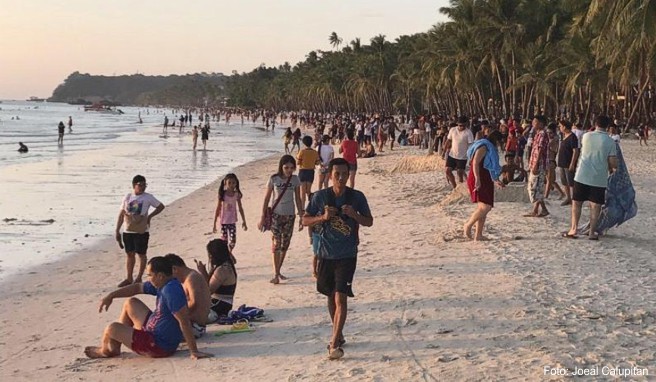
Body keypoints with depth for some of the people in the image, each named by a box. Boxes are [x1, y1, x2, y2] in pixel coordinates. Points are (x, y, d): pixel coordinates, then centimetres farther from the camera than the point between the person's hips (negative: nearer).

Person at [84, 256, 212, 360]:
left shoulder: (171, 290, -30)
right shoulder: (162, 285, 2)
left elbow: (184, 321, -32)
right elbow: (137, 288, 15)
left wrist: (194, 351, -33)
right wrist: (111, 296, 10)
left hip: (159, 347, -10)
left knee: (111, 329, -10)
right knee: (130, 303, 20)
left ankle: (106, 351, 27)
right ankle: (114, 347, 21)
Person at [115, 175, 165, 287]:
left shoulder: (148, 197, -4)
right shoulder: (127, 197, 3)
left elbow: (161, 206, 6)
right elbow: (121, 214, 7)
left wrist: (149, 217, -2)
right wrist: (117, 231, 5)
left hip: (142, 232, -3)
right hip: (128, 231, 3)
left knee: (141, 254, 4)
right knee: (130, 254, 10)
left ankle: (139, 278, 15)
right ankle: (129, 279, 19)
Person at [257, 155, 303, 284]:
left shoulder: (295, 179, 1)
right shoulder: (273, 179, -6)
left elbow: (298, 199, 7)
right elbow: (267, 199, -1)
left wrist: (301, 217, 5)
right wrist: (262, 218, -3)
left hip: (290, 215, 3)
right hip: (276, 215, -3)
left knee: (285, 245, 9)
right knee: (276, 244, -10)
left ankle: (278, 271, 23)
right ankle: (276, 275, -12)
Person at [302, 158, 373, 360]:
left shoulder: (357, 197, -4)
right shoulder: (320, 196, -3)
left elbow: (369, 221, 4)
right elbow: (305, 220, 2)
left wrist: (354, 214, -16)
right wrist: (323, 217, -17)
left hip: (347, 255, -2)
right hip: (325, 254, 2)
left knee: (341, 298, -11)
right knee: (331, 296, 16)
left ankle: (335, 343, -10)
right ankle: (338, 334, 35)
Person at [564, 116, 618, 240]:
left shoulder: (586, 136, -2)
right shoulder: (610, 141, -6)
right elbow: (613, 163, -8)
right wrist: (611, 169, 14)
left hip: (582, 175, 1)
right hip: (599, 178, -1)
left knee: (576, 203, 11)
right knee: (595, 205, 6)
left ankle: (574, 229, 8)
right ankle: (592, 232, 6)